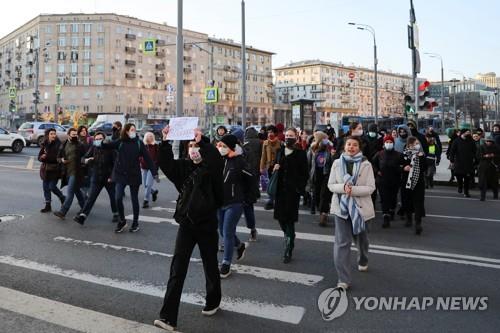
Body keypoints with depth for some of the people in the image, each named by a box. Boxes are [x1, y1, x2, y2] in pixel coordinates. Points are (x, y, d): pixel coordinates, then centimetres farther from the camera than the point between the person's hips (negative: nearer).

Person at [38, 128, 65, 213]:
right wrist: (42, 157, -16)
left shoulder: (58, 144, -9)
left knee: (52, 186, -7)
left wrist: (46, 156, -15)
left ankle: (63, 199, 20)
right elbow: (40, 157, 5)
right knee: (46, 187, 8)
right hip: (45, 169, 6)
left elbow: (57, 157, -16)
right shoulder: (44, 144, 7)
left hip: (54, 170, -6)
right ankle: (48, 206, 19)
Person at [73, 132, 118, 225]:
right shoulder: (93, 148, 5)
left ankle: (116, 214, 26)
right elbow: (85, 159, 12)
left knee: (113, 197, 8)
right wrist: (88, 160, -14)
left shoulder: (110, 148, -7)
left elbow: (115, 163, -9)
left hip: (109, 178, -3)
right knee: (91, 197, -3)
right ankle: (82, 216, -8)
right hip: (96, 178, 3)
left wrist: (112, 176, -15)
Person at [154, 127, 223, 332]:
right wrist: (165, 142, -21)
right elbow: (165, 163, -9)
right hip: (186, 224, 3)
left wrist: (202, 141, -34)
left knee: (210, 266, 15)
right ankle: (168, 317, 0)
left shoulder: (212, 169, -6)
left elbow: (216, 158, -27)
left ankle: (213, 302, 39)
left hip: (207, 224, -3)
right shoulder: (184, 167, 4)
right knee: (177, 270, -2)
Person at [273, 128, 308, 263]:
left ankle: (288, 251, 7)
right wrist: (274, 169, -3)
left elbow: (304, 173, -5)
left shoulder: (300, 153, -2)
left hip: (293, 191, -5)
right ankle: (289, 239, 35)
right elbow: (276, 168, 19)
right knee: (281, 218, 8)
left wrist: (300, 188, -16)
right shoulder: (280, 152, 12)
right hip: (280, 190, 5)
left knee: (290, 220, -2)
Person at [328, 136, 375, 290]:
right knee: (342, 242, -9)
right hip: (341, 206, 0)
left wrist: (353, 189, -26)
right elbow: (331, 185, -1)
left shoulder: (366, 164, -8)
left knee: (361, 238, 23)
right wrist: (343, 187, -21)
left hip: (360, 206, 0)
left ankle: (363, 261, 54)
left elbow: (371, 188, -11)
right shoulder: (337, 163, -2)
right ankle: (344, 280, -5)